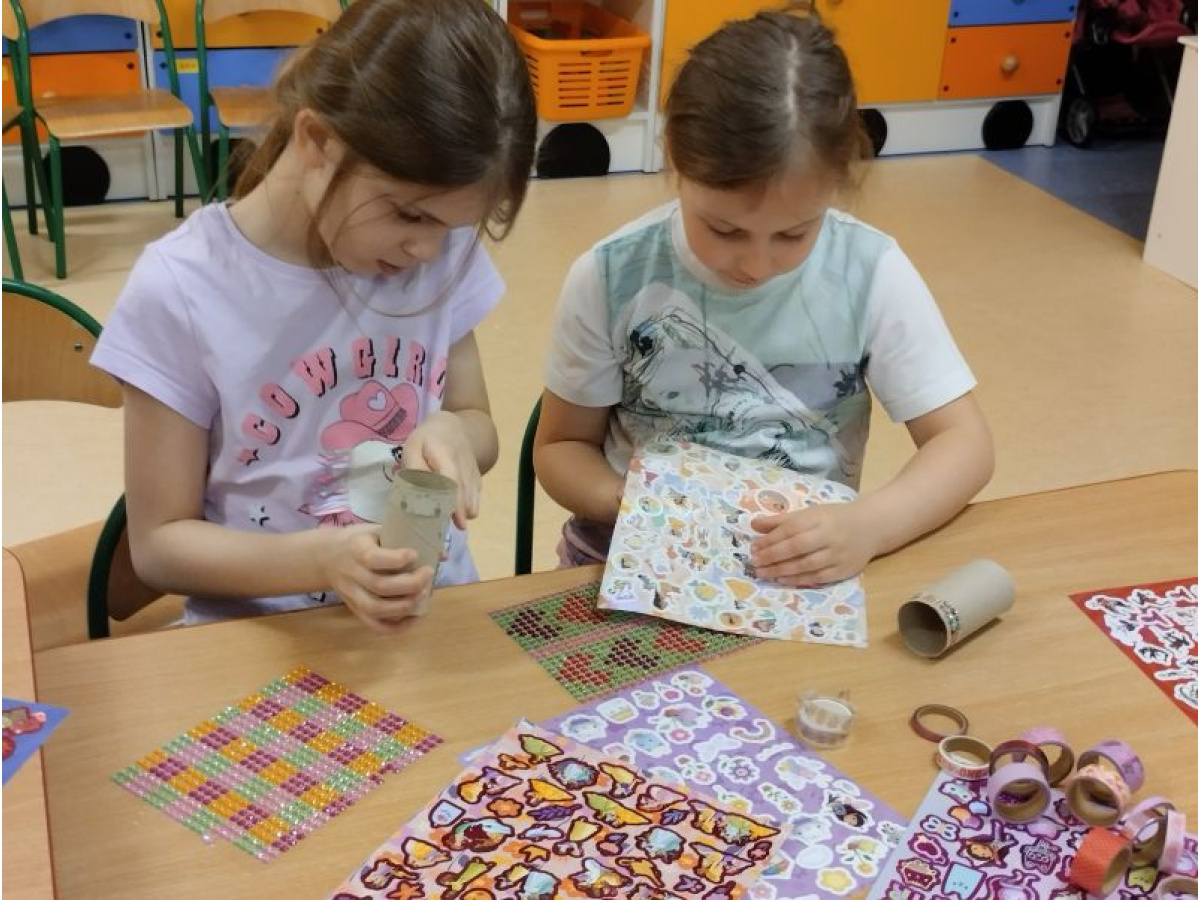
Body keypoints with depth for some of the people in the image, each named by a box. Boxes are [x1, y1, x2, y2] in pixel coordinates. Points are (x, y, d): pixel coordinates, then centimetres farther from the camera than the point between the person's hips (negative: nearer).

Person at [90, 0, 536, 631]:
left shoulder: (442, 254, -4)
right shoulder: (179, 293, -14)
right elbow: (160, 541, -8)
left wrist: (450, 432, -13)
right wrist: (320, 558, -24)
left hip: (434, 613, 3)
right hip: (265, 640, -2)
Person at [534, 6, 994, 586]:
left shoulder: (871, 275, -10)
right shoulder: (611, 278, -10)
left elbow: (964, 442, -5)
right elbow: (562, 447, 1)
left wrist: (869, 526, -23)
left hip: (810, 575, 1)